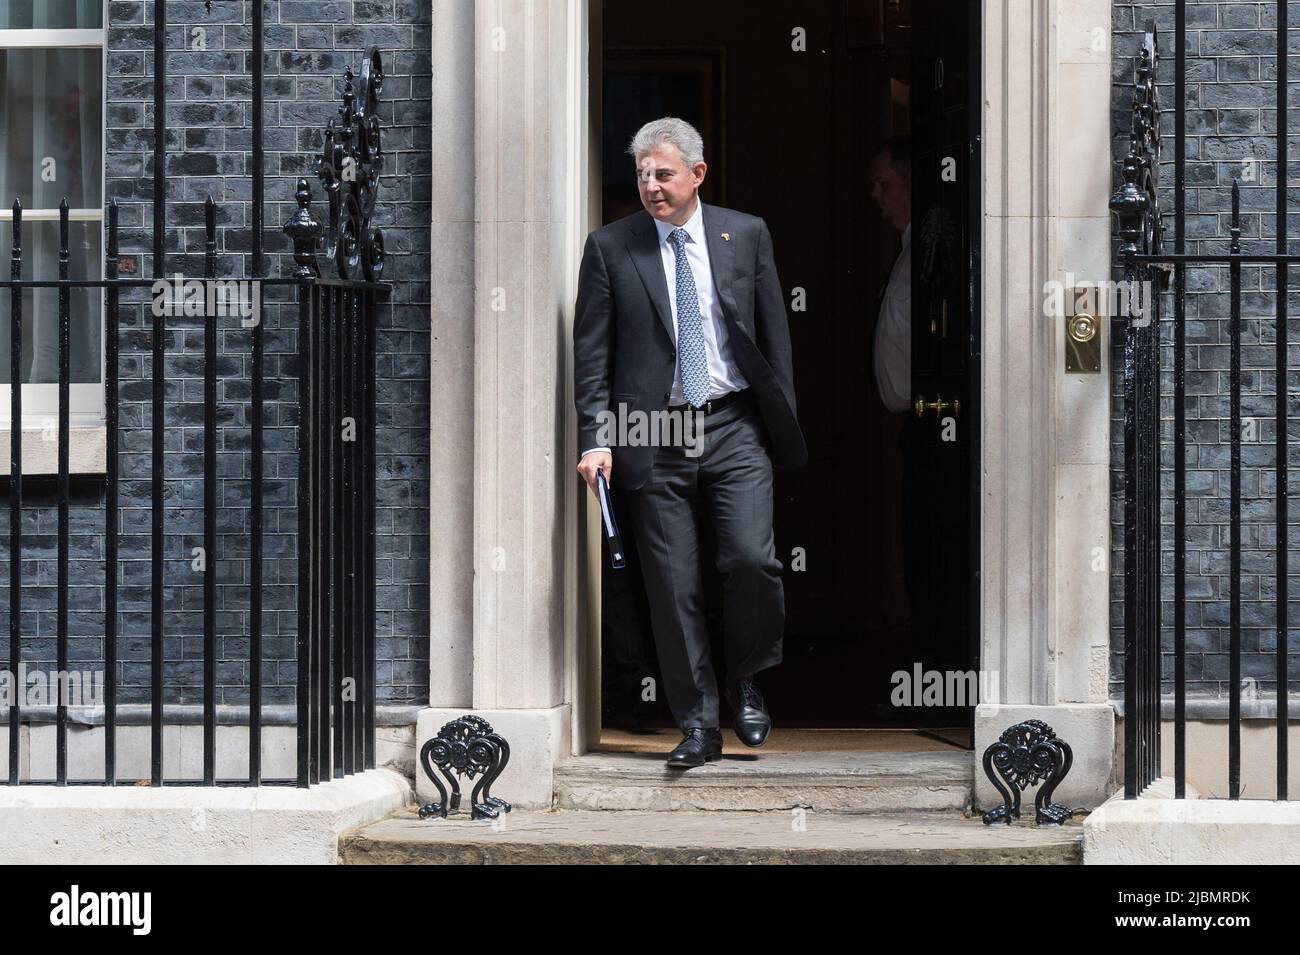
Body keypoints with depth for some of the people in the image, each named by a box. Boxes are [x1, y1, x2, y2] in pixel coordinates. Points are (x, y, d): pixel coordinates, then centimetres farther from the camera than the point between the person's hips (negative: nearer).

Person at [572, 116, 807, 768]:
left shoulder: (746, 236, 7)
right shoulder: (609, 248, 4)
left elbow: (775, 335, 11)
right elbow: (592, 353, 3)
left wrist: (783, 421, 7)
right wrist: (595, 439, -6)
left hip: (734, 428, 0)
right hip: (652, 438, 0)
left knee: (752, 559, -13)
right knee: (673, 586, -1)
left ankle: (745, 684, 13)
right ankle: (698, 725, 8)